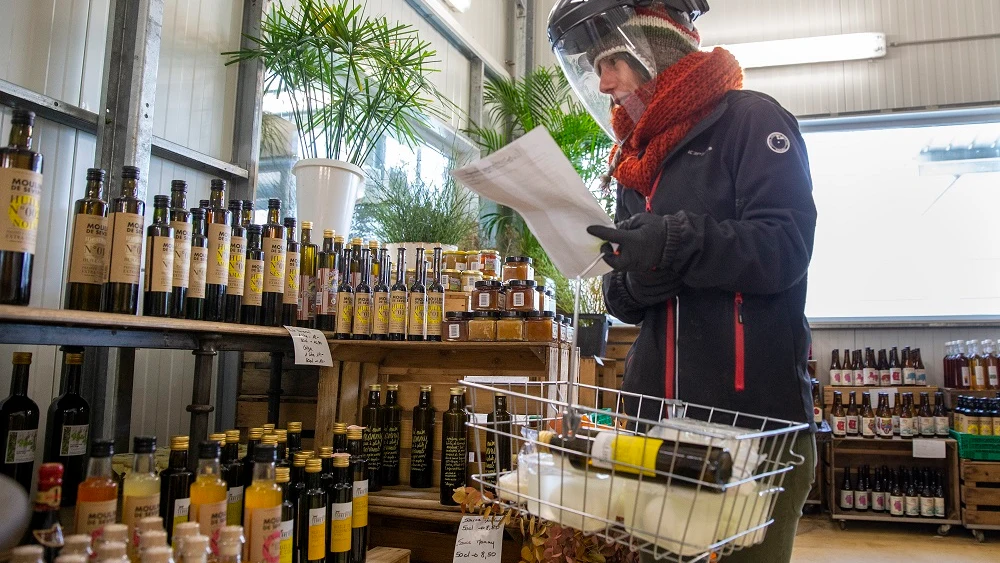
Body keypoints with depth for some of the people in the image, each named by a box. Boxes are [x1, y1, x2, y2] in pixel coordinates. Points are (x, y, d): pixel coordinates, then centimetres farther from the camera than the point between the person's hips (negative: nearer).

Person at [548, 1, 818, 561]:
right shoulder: (638, 159, 19)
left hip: (753, 412, -6)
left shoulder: (749, 120, -1)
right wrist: (629, 288, -6)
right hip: (659, 414, 6)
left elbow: (786, 247, -14)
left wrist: (677, 244, -26)